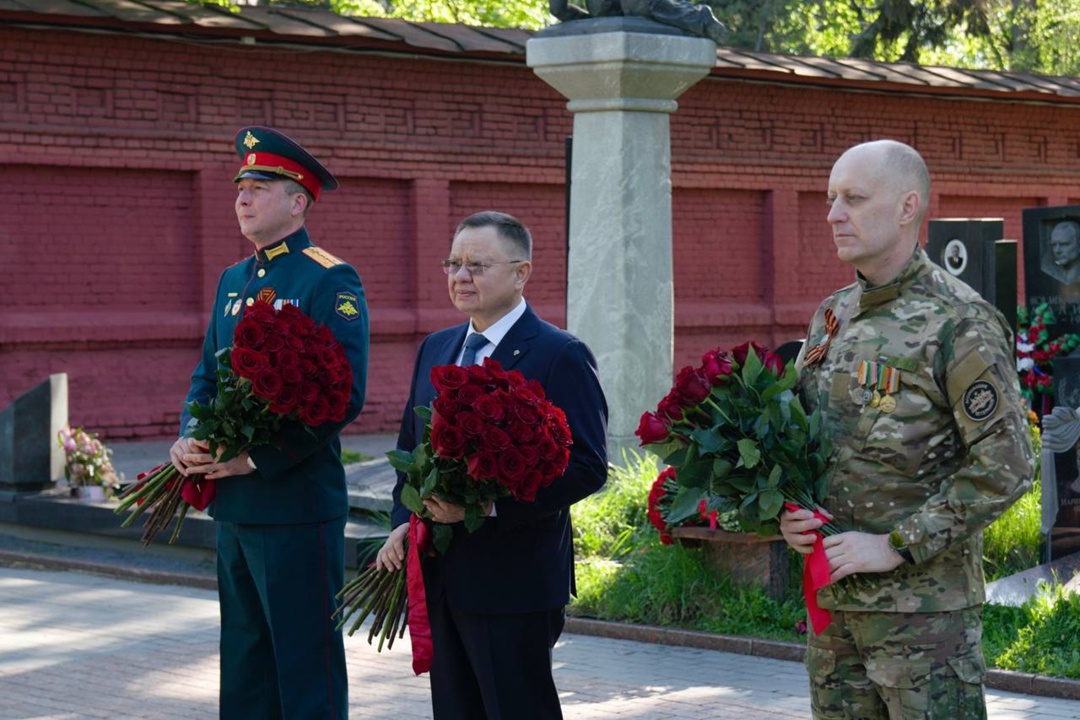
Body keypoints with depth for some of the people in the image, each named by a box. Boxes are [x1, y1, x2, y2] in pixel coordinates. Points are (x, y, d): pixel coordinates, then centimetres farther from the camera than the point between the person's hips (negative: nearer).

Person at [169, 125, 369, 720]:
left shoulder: (330, 281, -10)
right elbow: (207, 374, 19)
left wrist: (258, 458, -19)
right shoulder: (234, 279, 14)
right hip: (232, 506, 8)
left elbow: (344, 396, -17)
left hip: (298, 504, -8)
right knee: (243, 655, 16)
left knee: (306, 665, -1)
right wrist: (188, 441, -2)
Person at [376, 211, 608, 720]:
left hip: (514, 581, -7)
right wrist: (403, 523, 4)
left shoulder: (561, 356, -9)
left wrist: (488, 505, -23)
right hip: (442, 581, 7)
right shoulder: (435, 349, 14)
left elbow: (586, 466, -16)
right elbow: (410, 446, 22)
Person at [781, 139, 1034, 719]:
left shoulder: (959, 323, -11)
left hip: (926, 605, -7)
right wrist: (786, 513, -1)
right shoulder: (831, 318, 12)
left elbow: (1005, 464, -16)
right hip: (833, 602, 7)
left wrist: (897, 546, -16)